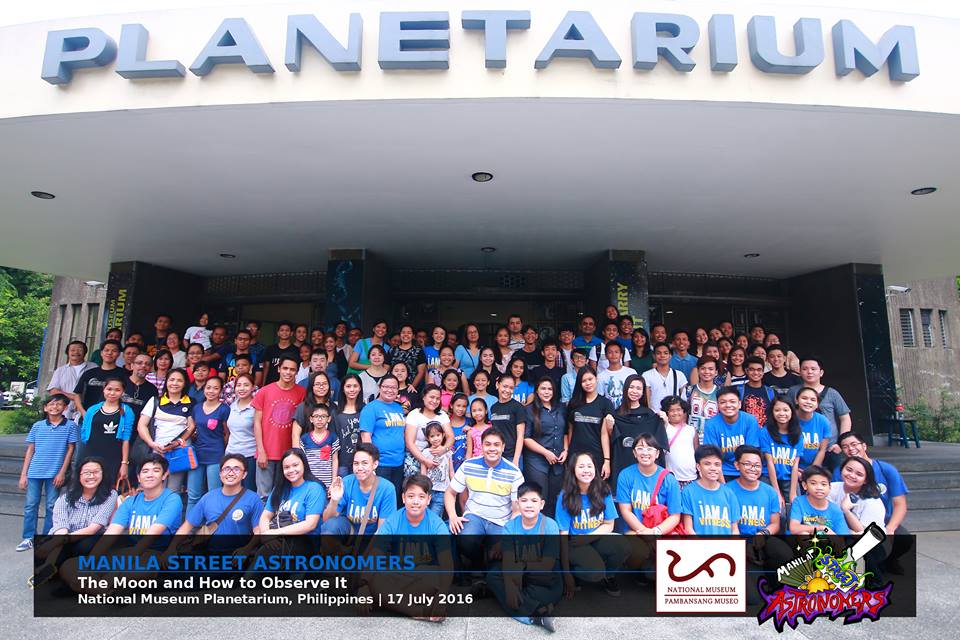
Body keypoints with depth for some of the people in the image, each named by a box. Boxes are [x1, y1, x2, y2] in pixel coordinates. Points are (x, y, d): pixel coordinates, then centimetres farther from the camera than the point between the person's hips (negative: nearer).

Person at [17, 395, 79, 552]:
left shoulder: (70, 426, -2)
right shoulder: (37, 426, 6)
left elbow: (70, 450, -2)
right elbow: (30, 450, 8)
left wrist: (62, 472, -7)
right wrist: (23, 474, 4)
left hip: (55, 473, -2)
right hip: (34, 472, 2)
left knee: (51, 506, 5)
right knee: (30, 505, 6)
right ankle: (28, 538, 17)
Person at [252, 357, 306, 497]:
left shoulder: (302, 393, -1)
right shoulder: (264, 392, 0)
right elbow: (257, 422, 1)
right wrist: (261, 451, -5)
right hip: (266, 452, 0)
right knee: (264, 494, 5)